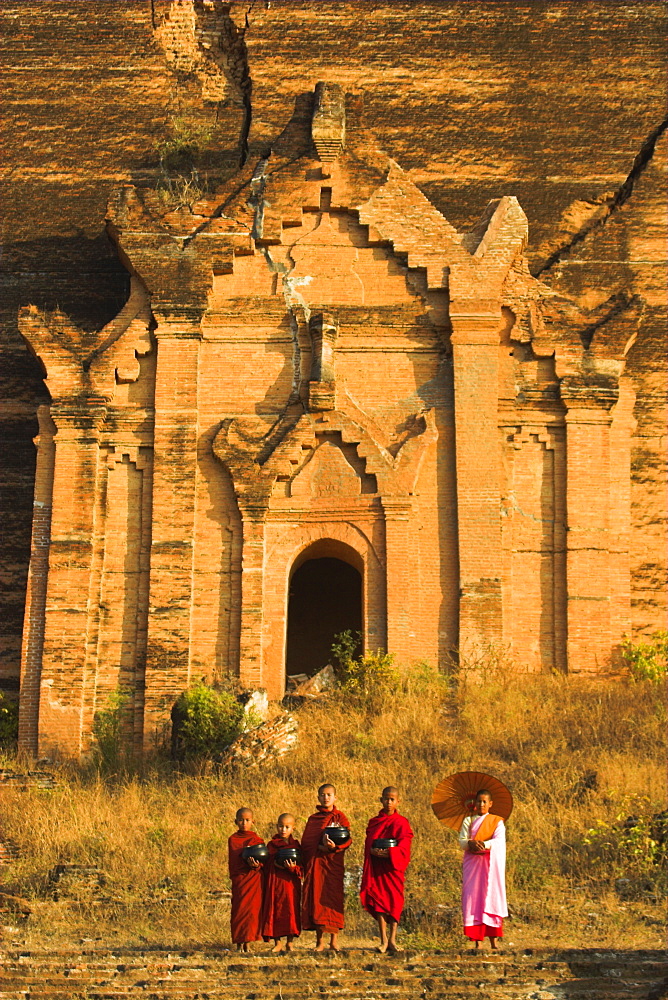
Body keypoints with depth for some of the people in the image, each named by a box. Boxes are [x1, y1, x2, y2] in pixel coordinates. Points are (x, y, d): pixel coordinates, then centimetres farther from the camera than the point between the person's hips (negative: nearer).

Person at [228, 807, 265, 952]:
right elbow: (234, 860, -2)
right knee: (239, 909, -4)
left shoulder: (257, 840, 11)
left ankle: (247, 942, 4)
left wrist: (257, 865, -15)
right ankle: (239, 944, 0)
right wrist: (247, 861, -19)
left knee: (253, 909, -2)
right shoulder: (233, 839, 6)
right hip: (239, 878, -2)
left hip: (255, 879, 2)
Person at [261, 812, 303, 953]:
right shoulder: (271, 845, 9)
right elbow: (267, 865, 11)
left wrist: (293, 867, -17)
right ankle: (277, 943, 10)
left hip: (290, 883, -1)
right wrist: (276, 864, -7)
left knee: (291, 911, -3)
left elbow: (301, 866, 2)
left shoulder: (296, 845, 7)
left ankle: (289, 942, 7)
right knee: (274, 911, 1)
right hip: (274, 882, 1)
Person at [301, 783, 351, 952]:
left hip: (333, 862, -2)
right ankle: (319, 941, 2)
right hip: (314, 862, 2)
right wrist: (320, 846, -12)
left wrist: (335, 846, -21)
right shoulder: (312, 819, 15)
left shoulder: (340, 817, 8)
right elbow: (306, 842, 7)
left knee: (333, 897, -6)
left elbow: (347, 839, -1)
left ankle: (334, 940, -1)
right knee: (316, 897, -2)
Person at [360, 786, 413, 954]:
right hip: (376, 867, 2)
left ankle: (392, 939, 3)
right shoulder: (373, 822, 14)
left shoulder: (401, 823, 2)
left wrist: (388, 852, -23)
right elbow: (368, 844, 12)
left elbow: (403, 846, -8)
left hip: (393, 866, -2)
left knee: (394, 901, -3)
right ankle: (383, 940, -6)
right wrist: (373, 851, -10)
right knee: (378, 899, -5)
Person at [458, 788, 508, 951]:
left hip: (490, 864, -1)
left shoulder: (497, 822, 7)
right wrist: (470, 843, -22)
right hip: (472, 863, 1)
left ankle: (494, 941, -6)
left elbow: (499, 840, -10)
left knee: (491, 897, -7)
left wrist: (484, 844, -28)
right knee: (473, 899, -4)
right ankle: (477, 942, -4)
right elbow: (461, 841, 1)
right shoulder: (468, 820, 13)